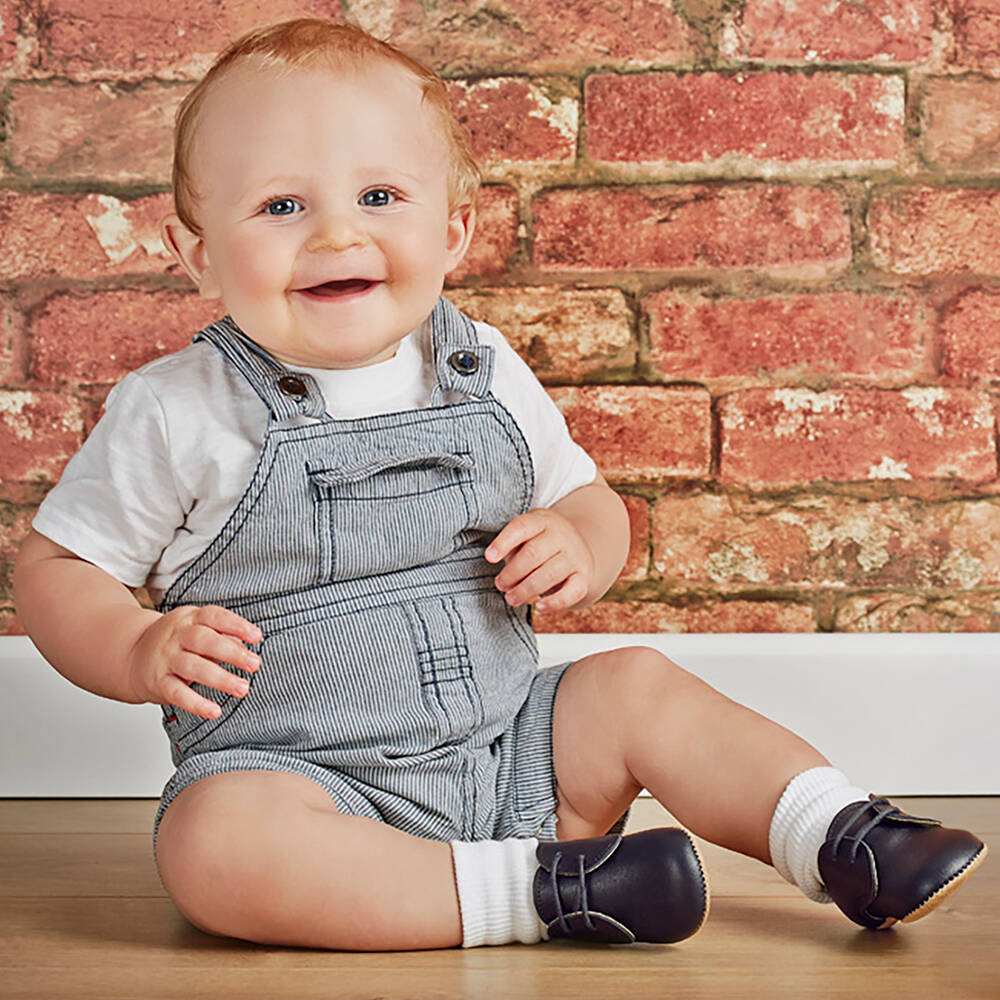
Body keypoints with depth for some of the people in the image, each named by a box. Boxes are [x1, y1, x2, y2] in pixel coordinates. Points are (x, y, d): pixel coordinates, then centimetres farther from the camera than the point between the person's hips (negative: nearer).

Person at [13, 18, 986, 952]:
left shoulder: (486, 374, 3)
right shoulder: (176, 413, -8)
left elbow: (587, 497, 17)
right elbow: (55, 567, 0)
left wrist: (579, 549, -7)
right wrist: (140, 652, -20)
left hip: (506, 751, 4)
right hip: (296, 774, -4)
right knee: (215, 844, -33)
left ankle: (839, 838, -1)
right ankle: (537, 888, -29)